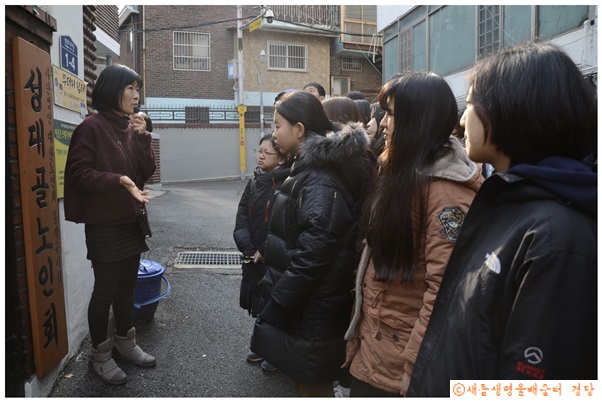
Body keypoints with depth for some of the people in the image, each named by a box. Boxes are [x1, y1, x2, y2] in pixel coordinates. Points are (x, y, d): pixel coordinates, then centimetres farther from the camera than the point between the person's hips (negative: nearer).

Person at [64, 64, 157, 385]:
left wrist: (143, 137, -8)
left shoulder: (132, 126, 8)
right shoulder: (92, 127, -12)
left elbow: (147, 172, 4)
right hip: (104, 224, -7)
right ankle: (100, 356, 22)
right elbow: (79, 173, -15)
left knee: (127, 286, 16)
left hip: (131, 220, 7)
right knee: (105, 290, 4)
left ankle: (124, 343, 33)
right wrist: (118, 180, -27)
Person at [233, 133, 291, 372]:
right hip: (253, 256, 7)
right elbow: (242, 216, 3)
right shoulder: (254, 182, 7)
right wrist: (248, 248, -9)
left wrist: (265, 251, -17)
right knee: (258, 303, 18)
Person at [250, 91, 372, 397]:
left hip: (309, 309, -9)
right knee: (305, 380, 23)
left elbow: (312, 255, -27)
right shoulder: (315, 168, 9)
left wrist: (273, 309, -20)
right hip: (304, 303, 9)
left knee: (312, 386, 10)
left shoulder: (319, 179, -22)